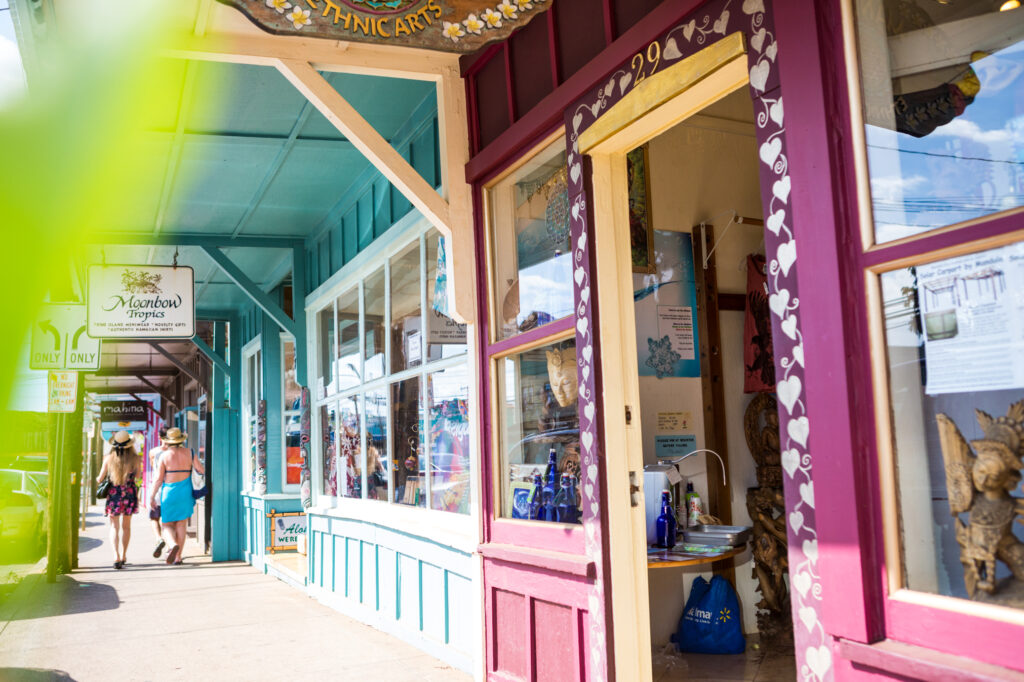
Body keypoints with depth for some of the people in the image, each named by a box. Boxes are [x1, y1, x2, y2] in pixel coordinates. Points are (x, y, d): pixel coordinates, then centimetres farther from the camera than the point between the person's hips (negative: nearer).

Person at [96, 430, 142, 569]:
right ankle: (123, 556, 28)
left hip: (113, 494, -1)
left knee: (114, 526, 4)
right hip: (129, 494, 1)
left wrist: (97, 479, 22)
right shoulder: (135, 458, -10)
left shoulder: (109, 458, -9)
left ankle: (116, 557, -14)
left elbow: (100, 478, 0)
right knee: (126, 526, 18)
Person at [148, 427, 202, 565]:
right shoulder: (189, 453, 0)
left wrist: (152, 497, 1)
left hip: (168, 492, -2)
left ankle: (174, 544, -22)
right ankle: (178, 557, 8)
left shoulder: (164, 455, -5)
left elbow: (158, 478, -6)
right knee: (181, 525, 10)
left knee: (167, 525, 7)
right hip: (185, 492, 2)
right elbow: (201, 470, 2)